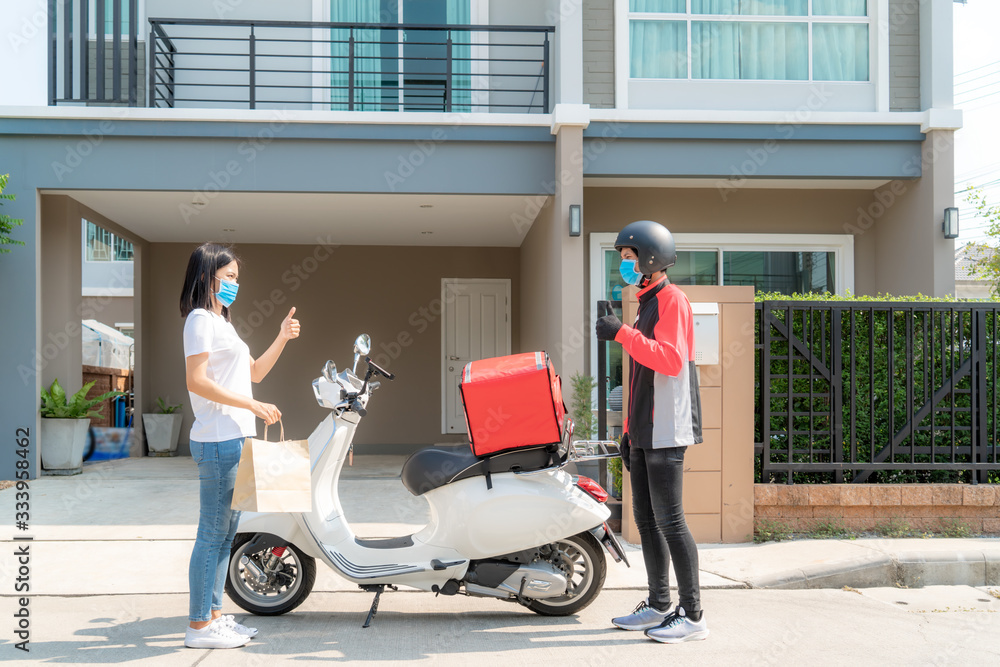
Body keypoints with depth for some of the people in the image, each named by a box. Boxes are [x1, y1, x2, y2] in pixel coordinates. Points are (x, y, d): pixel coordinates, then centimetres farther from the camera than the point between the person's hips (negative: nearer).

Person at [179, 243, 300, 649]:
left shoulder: (221, 322, 22)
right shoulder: (200, 319, -8)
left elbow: (255, 372, 25)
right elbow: (197, 381, -19)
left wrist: (282, 339, 12)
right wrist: (252, 405, -20)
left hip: (234, 440, 10)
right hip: (218, 441, -10)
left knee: (226, 530, 13)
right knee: (213, 532, -6)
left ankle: (213, 616, 21)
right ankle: (199, 626, 1)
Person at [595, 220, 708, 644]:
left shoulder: (672, 300, -9)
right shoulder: (647, 304, 21)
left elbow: (671, 360, -25)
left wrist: (623, 334, -26)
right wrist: (630, 430, 21)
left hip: (666, 433, -10)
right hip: (645, 433, 10)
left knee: (669, 520, -8)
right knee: (646, 519, 11)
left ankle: (692, 615, -2)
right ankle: (658, 606, 20)